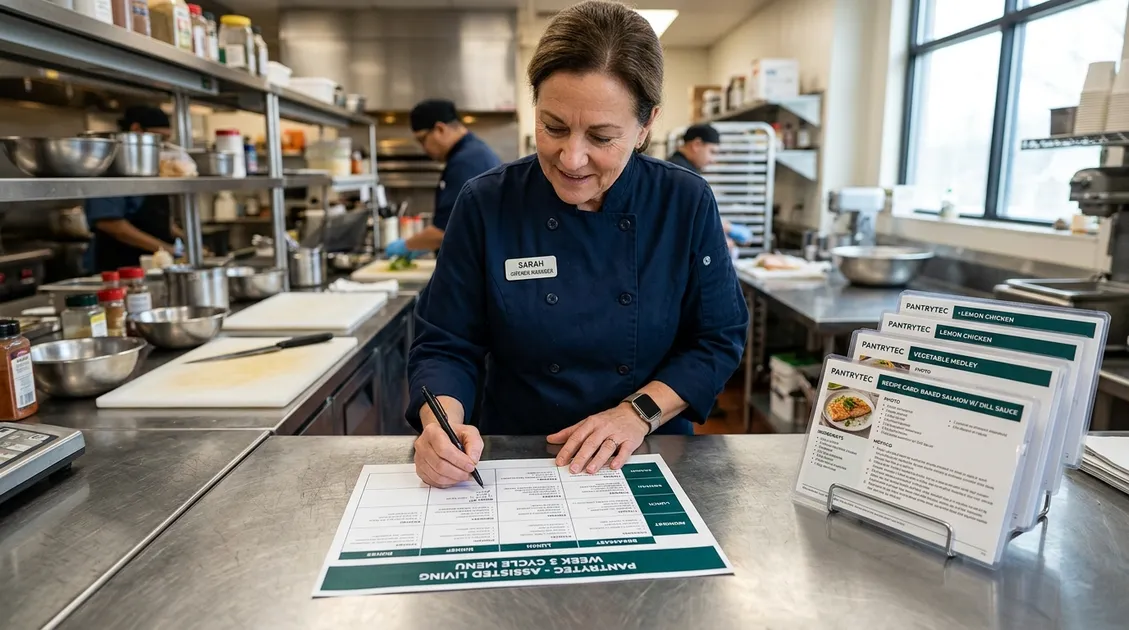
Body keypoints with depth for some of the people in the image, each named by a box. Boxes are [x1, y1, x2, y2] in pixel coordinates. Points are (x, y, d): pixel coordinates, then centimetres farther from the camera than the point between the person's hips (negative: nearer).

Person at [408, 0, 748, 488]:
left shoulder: (687, 205, -8)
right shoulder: (486, 205, -10)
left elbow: (719, 339, 1)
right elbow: (443, 345, -4)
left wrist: (641, 411, -13)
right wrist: (442, 422, -24)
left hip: (648, 464, 0)